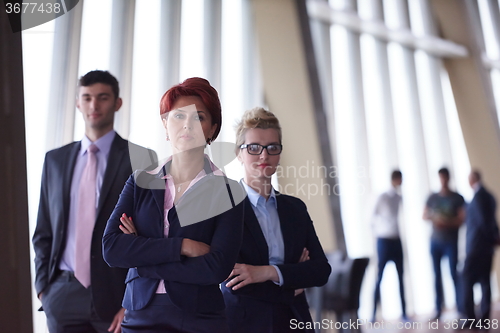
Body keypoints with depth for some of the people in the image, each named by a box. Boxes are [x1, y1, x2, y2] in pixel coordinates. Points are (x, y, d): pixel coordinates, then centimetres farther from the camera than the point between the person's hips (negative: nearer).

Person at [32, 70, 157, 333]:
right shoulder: (55, 160, 7)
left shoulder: (139, 159, -5)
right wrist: (43, 286, 3)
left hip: (116, 292, -3)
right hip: (62, 294, 3)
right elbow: (43, 231, 12)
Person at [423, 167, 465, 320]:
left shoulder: (457, 198, 1)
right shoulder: (432, 197, 10)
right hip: (435, 241, 3)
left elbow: (462, 219, -5)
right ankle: (438, 309, 9)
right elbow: (424, 215, 11)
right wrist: (434, 217, -10)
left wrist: (447, 222, -20)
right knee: (437, 275, 4)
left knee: (454, 274, -6)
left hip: (451, 242, -3)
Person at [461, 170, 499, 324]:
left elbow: (484, 221, -15)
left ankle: (470, 316, -4)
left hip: (477, 246, -9)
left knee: (467, 279, -4)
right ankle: (484, 317, 11)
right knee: (484, 280, 9)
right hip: (487, 246, 9)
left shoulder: (478, 196, -14)